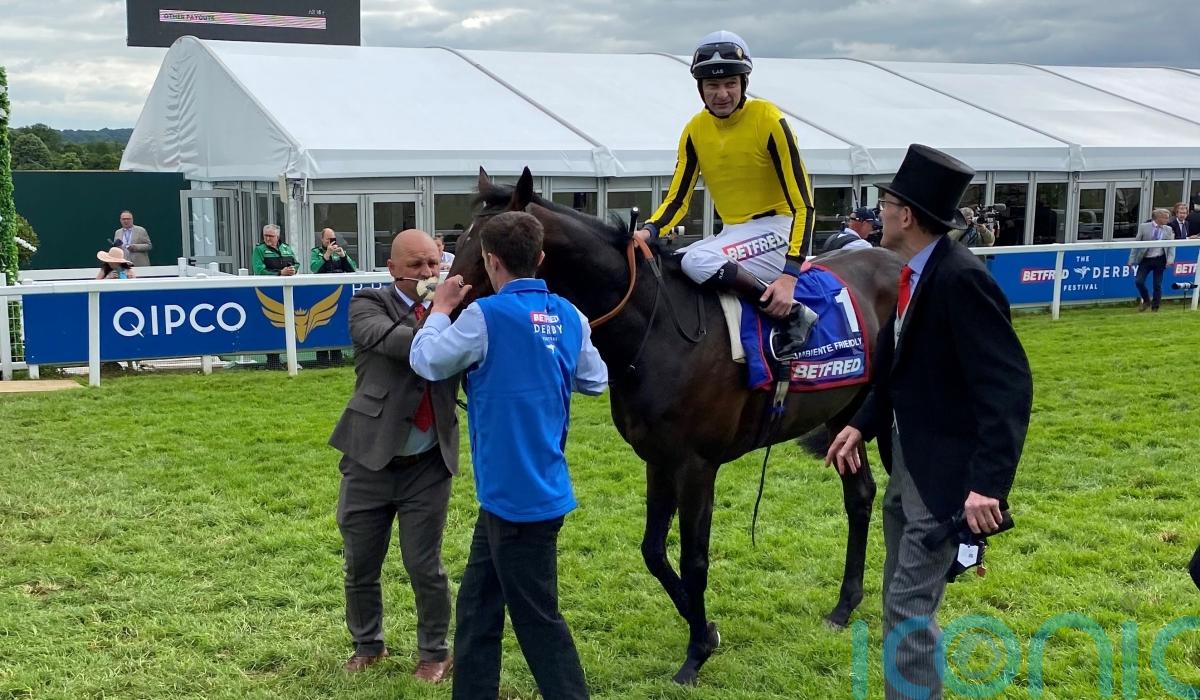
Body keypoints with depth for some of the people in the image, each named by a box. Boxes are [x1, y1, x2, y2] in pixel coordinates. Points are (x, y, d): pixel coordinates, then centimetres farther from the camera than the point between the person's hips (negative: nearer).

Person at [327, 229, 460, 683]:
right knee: (360, 565, 13)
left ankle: (434, 652, 26)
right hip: (370, 460, 0)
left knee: (424, 566, 6)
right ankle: (367, 645, 35)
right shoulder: (369, 304, -4)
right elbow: (388, 339, -26)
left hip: (428, 466, 0)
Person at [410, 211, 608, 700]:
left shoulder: (486, 315, -16)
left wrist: (441, 308, 10)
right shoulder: (568, 316, 4)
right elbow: (594, 380, 15)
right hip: (534, 489, 7)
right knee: (477, 604, 19)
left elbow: (426, 362, -4)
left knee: (538, 620, 2)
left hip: (516, 495, -7)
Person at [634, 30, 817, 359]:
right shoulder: (695, 130, 1)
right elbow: (678, 199, 4)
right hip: (734, 233, 7)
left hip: (776, 229, -7)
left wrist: (789, 275, -26)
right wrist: (649, 230, -19)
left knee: (697, 261, -29)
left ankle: (791, 314, -20)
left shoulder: (768, 120, -15)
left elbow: (802, 202, -16)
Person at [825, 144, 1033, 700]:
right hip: (905, 459, 9)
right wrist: (861, 426, 2)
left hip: (946, 471, -9)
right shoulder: (911, 275, 6)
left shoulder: (962, 279, -22)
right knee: (900, 598, 19)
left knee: (910, 605, -4)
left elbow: (1009, 387, -26)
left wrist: (988, 482, -32)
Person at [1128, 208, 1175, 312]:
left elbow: (1171, 246, 6)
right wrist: (1131, 260, -2)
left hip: (1159, 260, 1)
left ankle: (1155, 307, 16)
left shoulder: (1168, 230, 6)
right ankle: (1146, 300, 15)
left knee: (1157, 285, 3)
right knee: (1138, 281, -10)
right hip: (1145, 259, -1)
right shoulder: (1144, 227, -1)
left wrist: (1170, 259, -11)